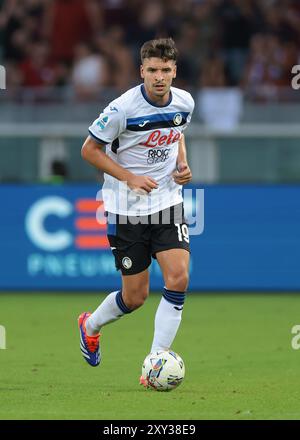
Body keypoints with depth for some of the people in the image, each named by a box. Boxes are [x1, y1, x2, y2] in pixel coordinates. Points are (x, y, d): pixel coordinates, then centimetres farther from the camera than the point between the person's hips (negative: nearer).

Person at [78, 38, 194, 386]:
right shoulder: (123, 108, -18)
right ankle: (90, 325, 37)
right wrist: (130, 178, -18)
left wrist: (182, 163, 1)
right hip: (127, 209, -4)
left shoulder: (184, 103, -2)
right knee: (135, 297, 3)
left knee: (178, 279, -14)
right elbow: (89, 149, -8)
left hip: (168, 201, 4)